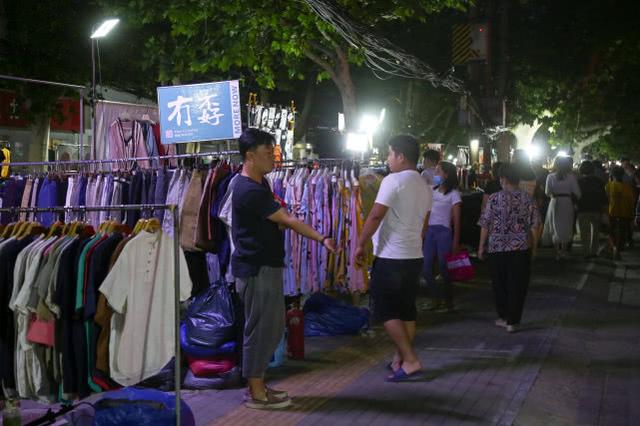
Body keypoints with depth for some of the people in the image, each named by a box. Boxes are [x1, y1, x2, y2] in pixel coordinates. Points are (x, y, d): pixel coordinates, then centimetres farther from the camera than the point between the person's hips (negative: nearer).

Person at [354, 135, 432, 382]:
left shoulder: (394, 181, -13)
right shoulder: (425, 186, 13)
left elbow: (375, 216, -17)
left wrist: (360, 245, -9)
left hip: (390, 258, -8)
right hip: (415, 257, 8)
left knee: (387, 312, -2)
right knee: (407, 310, 12)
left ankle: (410, 361, -9)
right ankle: (401, 359, 18)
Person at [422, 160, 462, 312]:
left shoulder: (453, 194, -3)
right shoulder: (432, 190, 13)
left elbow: (456, 220, -6)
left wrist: (456, 242, -11)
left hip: (443, 232, -6)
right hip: (429, 231, 6)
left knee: (443, 269, -1)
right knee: (426, 269, 5)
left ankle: (448, 302, 13)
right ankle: (438, 298, 23)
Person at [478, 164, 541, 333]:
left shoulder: (494, 199, -6)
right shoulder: (527, 199, -1)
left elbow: (485, 224, -4)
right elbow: (534, 225, 1)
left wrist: (482, 246, 6)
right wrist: (533, 247, 11)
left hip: (497, 248, -1)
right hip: (521, 249, 1)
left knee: (500, 284, 15)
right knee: (518, 285, 5)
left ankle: (503, 317, 24)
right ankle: (513, 321, 4)